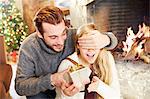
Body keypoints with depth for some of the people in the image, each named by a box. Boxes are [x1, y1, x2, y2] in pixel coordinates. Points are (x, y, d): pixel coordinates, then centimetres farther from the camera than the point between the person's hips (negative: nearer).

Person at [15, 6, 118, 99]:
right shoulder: (28, 48, -24)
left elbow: (111, 38, -13)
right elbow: (20, 86, -23)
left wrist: (105, 39, -39)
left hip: (70, 88, 3)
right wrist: (51, 80, -39)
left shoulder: (72, 35, -20)